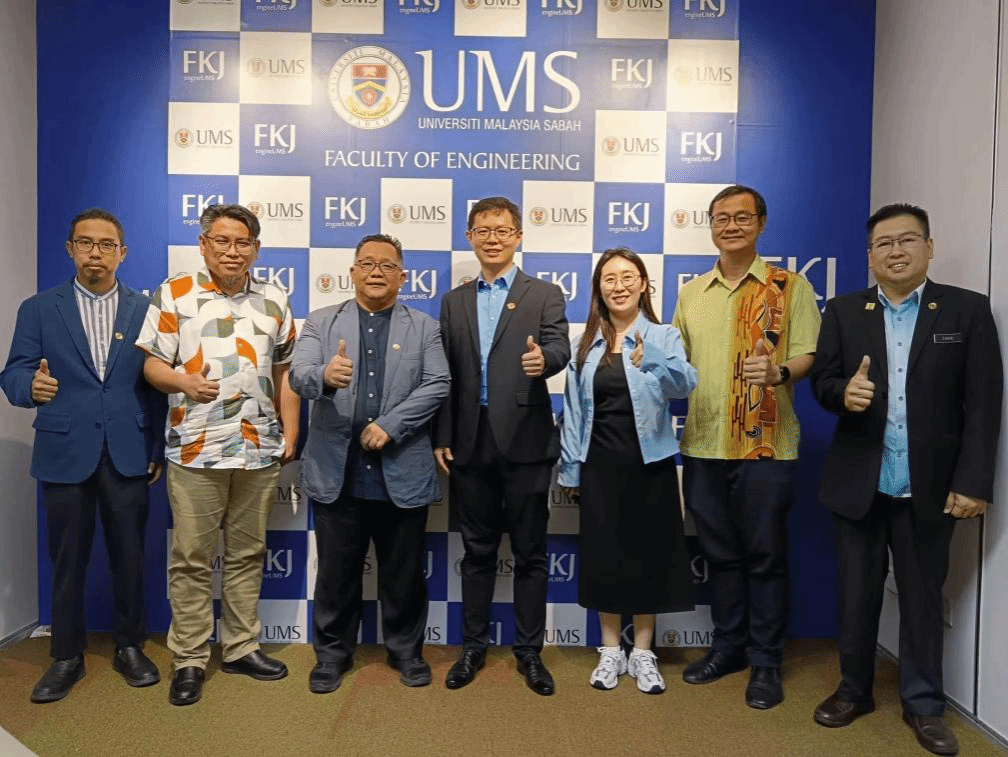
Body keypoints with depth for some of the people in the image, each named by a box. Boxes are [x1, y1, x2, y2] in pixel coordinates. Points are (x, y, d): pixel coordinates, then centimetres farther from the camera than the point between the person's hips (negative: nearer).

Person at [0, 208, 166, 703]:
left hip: (128, 455, 0)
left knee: (129, 556, 8)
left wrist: (158, 450, 2)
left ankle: (129, 647, 26)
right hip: (65, 454, 0)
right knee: (67, 560, 10)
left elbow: (157, 383, 4)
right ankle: (66, 656, 26)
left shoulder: (145, 310, 5)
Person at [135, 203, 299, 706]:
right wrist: (184, 383, -21)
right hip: (195, 451, -3)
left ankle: (240, 647, 26)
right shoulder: (173, 295, 2)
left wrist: (290, 434, 7)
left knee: (247, 553, 12)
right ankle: (189, 659, 19)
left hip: (260, 451, 3)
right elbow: (151, 363, 0)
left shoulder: (273, 301, 10)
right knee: (191, 558, 5)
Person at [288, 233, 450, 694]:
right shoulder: (321, 322, 6)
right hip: (337, 472, 0)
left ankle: (406, 650, 32)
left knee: (403, 573, 12)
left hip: (402, 473, 0)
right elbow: (298, 375, -9)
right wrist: (324, 376, -33)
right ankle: (332, 653, 31)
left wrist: (389, 425, -16)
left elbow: (437, 385, -5)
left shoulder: (424, 328, 6)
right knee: (336, 572, 12)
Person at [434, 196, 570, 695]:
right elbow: (446, 375, 11)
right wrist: (441, 438, 5)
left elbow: (559, 348, -13)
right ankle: (473, 646, 28)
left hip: (525, 443, -3)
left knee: (530, 552, 7)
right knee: (477, 551, 13)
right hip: (470, 444, 3)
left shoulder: (545, 295, 4)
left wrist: (542, 358, -37)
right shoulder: (454, 302, 13)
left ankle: (529, 650, 22)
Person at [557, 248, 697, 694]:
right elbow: (574, 409, 6)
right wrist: (570, 468, 4)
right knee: (603, 556, 8)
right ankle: (610, 651, 25)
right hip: (600, 465, 2)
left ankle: (642, 653, 25)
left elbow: (685, 385, -21)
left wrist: (654, 360, -41)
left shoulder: (663, 336, -3)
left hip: (649, 463, -2)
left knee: (648, 555, 7)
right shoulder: (586, 345, 5)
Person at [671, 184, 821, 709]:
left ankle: (766, 662, 21)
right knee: (719, 552, 14)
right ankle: (727, 646, 31)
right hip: (703, 444, 4)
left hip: (766, 445, -4)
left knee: (764, 555, 5)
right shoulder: (691, 293, 13)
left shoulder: (790, 286, 1)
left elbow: (807, 355, -5)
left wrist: (778, 372, -25)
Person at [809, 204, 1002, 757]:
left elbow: (983, 404, -4)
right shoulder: (843, 312, 5)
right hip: (858, 483, 1)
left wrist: (973, 482, -9)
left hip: (929, 486, -1)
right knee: (856, 595, 12)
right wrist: (843, 393, -22)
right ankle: (854, 689, 31)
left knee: (923, 597, 12)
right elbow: (821, 381, 3)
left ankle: (924, 704, 29)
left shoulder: (968, 311, 0)